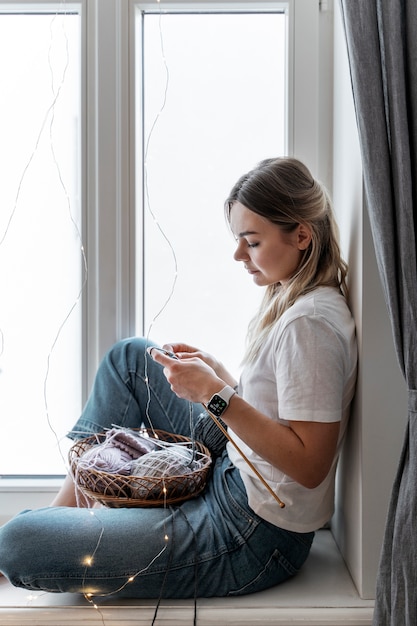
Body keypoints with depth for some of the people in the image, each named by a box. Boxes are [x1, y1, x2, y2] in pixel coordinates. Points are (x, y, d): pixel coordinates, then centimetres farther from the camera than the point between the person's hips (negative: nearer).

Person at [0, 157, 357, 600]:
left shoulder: (310, 322, -23)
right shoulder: (293, 299, 7)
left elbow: (309, 465, -26)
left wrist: (216, 395, -26)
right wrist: (216, 373, 1)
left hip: (254, 537, -10)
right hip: (234, 479, 10)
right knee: (129, 356, 16)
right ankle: (65, 510, 18)